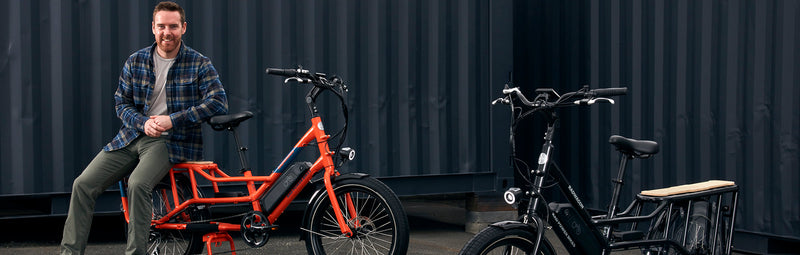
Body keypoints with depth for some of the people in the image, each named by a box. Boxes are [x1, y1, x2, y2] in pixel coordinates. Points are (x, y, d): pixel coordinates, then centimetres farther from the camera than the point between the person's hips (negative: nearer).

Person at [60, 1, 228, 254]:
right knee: (83, 184, -10)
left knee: (138, 184, -33)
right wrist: (143, 123, -11)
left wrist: (173, 120, -19)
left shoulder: (199, 64, -2)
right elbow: (122, 103, 11)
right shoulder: (136, 61, 8)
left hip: (171, 140, -4)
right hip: (132, 137, 5)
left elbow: (219, 102, -13)